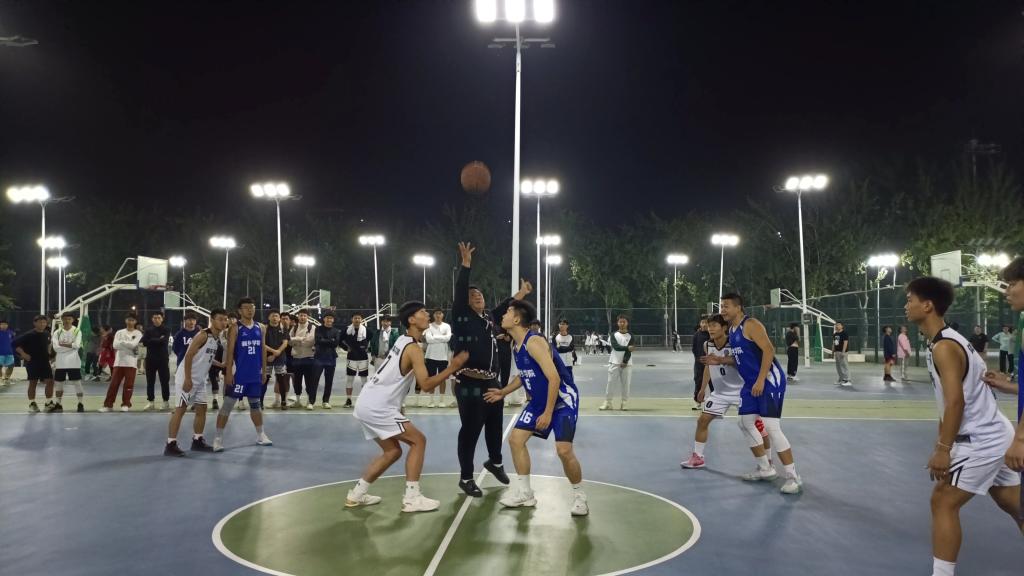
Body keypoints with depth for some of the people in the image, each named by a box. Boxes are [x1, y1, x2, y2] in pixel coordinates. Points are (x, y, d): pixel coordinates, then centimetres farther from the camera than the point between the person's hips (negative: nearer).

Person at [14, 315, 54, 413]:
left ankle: (48, 403, 11)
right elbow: (15, 343, -16)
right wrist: (23, 354, -18)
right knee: (33, 382, 2)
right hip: (32, 362, -5)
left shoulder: (47, 334, 5)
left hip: (45, 361, 5)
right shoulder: (29, 335, -13)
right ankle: (32, 404, 13)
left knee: (50, 381, 1)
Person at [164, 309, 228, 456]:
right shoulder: (203, 335, -17)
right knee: (180, 409, -8)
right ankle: (170, 445, -5)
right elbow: (188, 356, -21)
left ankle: (197, 441, 22)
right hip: (186, 378, -9)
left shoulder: (217, 338, 9)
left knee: (202, 409, 12)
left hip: (200, 380, 9)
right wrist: (187, 379, -24)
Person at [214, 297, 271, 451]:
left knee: (255, 404, 15)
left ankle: (260, 435, 26)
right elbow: (229, 351, -11)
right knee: (227, 404, -3)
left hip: (255, 374, 5)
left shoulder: (259, 327, 9)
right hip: (238, 374, -5)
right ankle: (218, 437, 3)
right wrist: (228, 372, -16)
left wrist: (264, 371, 10)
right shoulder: (235, 327, -7)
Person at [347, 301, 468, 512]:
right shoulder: (413, 348, -13)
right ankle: (412, 498, -3)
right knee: (418, 440, -2)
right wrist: (452, 368, -17)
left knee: (392, 451, 18)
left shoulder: (402, 341, 15)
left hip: (367, 403, 9)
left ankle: (356, 494, 24)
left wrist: (397, 406, 24)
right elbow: (425, 385, -21)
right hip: (377, 407, -9)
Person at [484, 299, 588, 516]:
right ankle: (524, 492, 15)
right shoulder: (515, 346, 3)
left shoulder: (534, 342, -26)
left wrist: (548, 414, -25)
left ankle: (580, 496, 6)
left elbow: (554, 378, -28)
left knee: (564, 450, -17)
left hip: (563, 399, -9)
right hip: (539, 400, 9)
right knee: (516, 438, 4)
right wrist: (503, 392, 16)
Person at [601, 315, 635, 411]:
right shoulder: (613, 334, 5)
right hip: (614, 362, 0)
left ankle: (624, 403, 7)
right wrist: (627, 348, -24)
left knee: (625, 383, 0)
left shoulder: (630, 336, 5)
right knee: (611, 382, -3)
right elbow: (615, 346, -11)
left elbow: (629, 351, -4)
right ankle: (607, 403, -1)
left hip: (626, 363, 0)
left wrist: (625, 362, -14)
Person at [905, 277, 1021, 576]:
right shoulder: (949, 340, 11)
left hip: (981, 441, -10)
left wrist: (943, 449, -24)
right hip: (994, 435, 10)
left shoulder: (944, 347, -20)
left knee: (943, 503, -7)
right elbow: (951, 401, 17)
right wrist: (941, 444, 20)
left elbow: (955, 401, -26)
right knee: (1015, 506, 20)